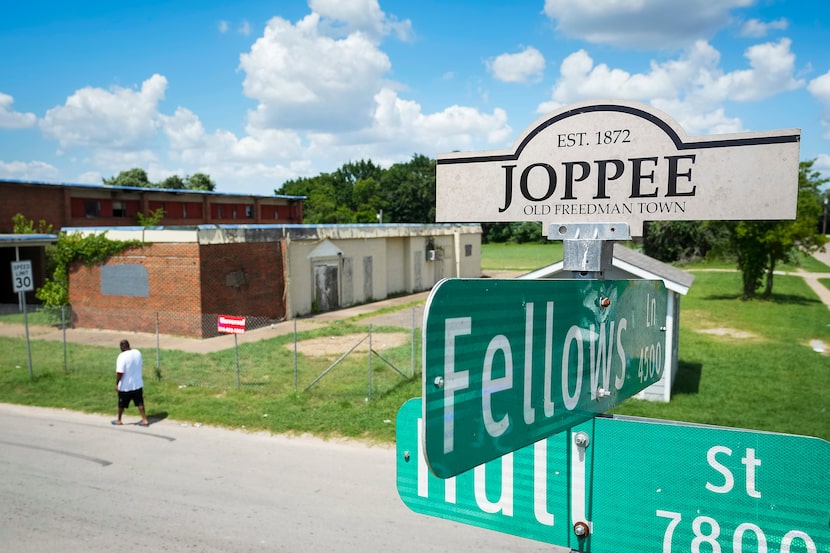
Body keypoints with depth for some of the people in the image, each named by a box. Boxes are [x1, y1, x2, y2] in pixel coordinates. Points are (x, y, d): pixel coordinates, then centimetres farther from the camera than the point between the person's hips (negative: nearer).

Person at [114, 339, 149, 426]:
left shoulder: (122, 356, -21)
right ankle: (145, 420, 10)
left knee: (122, 404, 15)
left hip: (125, 386, -5)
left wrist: (116, 384, -12)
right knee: (140, 403, 12)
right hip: (138, 383, 5)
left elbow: (119, 372, -23)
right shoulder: (138, 353, -2)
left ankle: (119, 420, 32)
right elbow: (142, 365, 12)